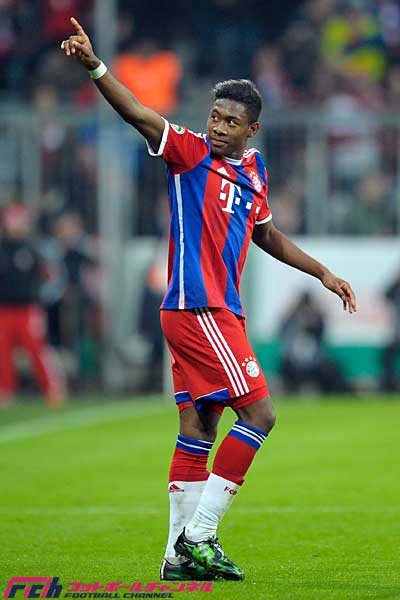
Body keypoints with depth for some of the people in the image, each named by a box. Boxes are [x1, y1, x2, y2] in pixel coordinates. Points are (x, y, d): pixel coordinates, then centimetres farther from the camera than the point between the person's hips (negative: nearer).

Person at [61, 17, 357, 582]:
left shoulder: (253, 169, 16)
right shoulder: (191, 152, -5)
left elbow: (266, 233, 32)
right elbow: (137, 113, -20)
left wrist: (323, 272, 35)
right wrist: (94, 66, -35)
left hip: (220, 312, 8)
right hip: (197, 309, -8)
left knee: (199, 430, 7)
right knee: (258, 412, -10)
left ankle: (182, 553, 9)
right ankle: (197, 536, -9)